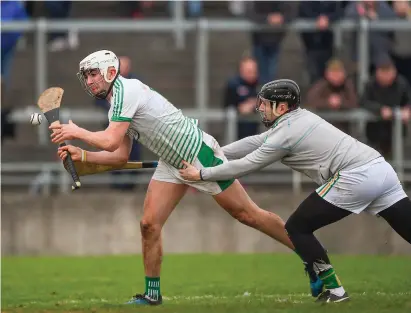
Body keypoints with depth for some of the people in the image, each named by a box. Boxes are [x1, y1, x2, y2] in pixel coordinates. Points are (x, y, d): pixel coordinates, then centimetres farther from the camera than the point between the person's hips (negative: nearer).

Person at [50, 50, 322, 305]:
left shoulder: (126, 91, -21)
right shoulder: (116, 105, 10)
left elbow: (110, 142, -27)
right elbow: (121, 155, 13)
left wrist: (77, 132, -11)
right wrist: (81, 155, 4)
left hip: (200, 154, -9)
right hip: (172, 165, 9)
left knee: (247, 214, -2)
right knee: (150, 224, -1)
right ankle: (152, 294, 9)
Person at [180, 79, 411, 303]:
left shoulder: (286, 133, -3)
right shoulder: (299, 117, 22)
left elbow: (246, 165, 4)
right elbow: (255, 143, 31)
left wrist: (202, 174, 13)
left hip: (355, 178, -9)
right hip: (381, 167, 9)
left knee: (297, 229, 5)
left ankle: (334, 289, 1)